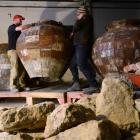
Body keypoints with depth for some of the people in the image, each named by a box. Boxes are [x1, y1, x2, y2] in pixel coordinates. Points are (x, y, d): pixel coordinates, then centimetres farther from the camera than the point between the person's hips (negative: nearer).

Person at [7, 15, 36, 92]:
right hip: (13, 50, -8)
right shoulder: (11, 27, -6)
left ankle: (21, 85, 5)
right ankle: (13, 86, -12)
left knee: (22, 69, 1)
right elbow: (22, 28, -22)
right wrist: (32, 25, -15)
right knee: (15, 68, -14)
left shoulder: (18, 29, 21)